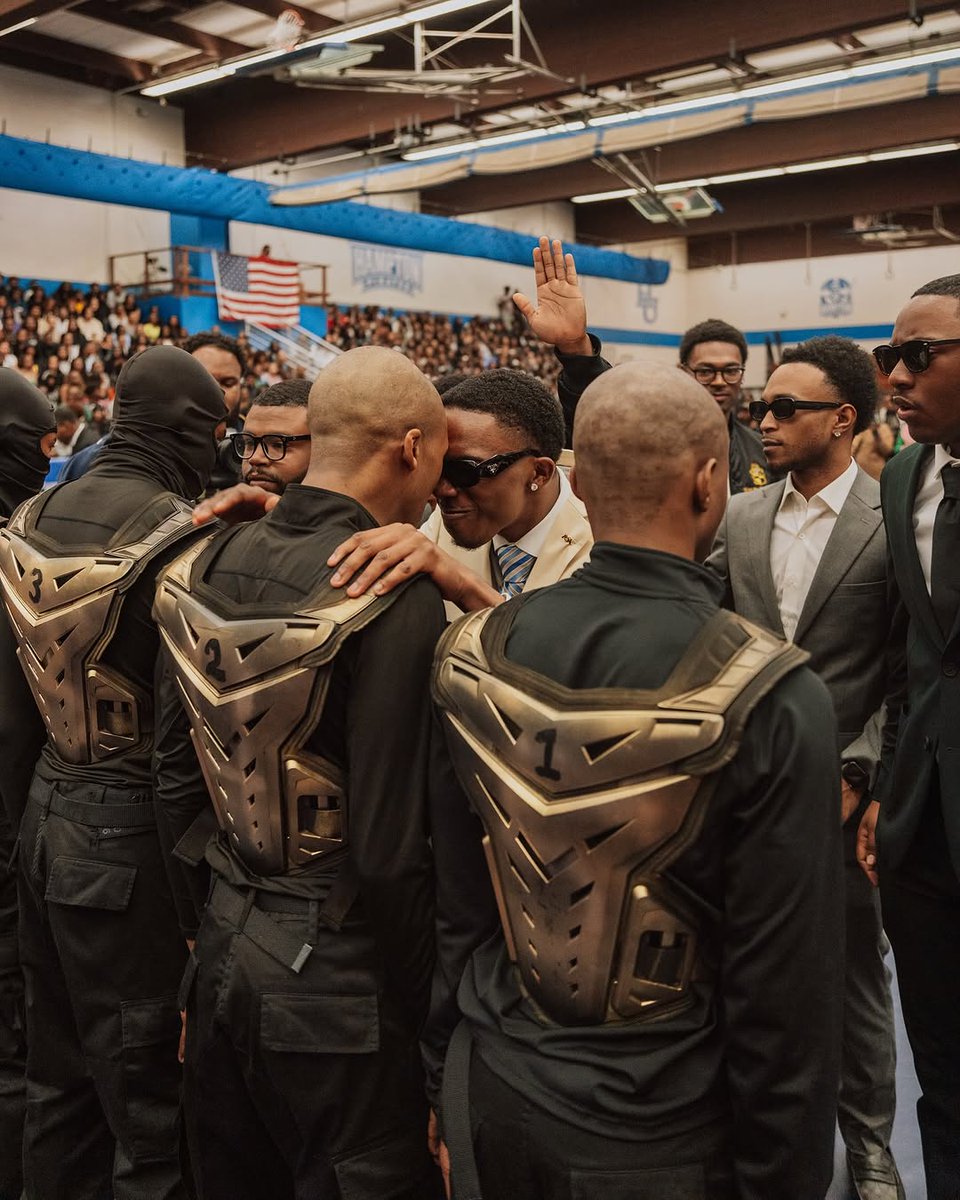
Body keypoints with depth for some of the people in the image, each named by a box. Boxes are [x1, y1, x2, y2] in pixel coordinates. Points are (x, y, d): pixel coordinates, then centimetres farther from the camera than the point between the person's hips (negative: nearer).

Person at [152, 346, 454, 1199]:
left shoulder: (205, 567, -1)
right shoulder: (396, 596, -22)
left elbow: (174, 777, 6)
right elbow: (389, 849, -23)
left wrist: (206, 919, 18)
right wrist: (431, 1011, -9)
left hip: (224, 945, 7)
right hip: (336, 968, -6)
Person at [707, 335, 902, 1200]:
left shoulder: (893, 521, -8)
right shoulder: (740, 518, 4)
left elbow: (912, 672, -9)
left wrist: (856, 773, -14)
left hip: (842, 793, -3)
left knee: (855, 973, 13)